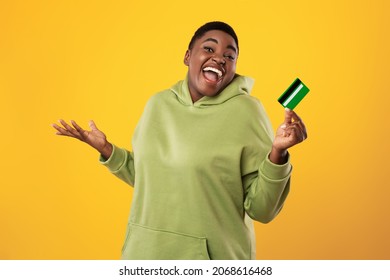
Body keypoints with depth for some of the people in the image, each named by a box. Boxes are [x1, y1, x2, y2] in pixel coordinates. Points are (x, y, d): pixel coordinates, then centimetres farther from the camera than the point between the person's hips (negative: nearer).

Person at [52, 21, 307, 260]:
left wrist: (277, 153, -27)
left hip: (210, 257, -4)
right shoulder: (158, 104, 1)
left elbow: (261, 209, -14)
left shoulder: (246, 112, -13)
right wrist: (105, 148, 4)